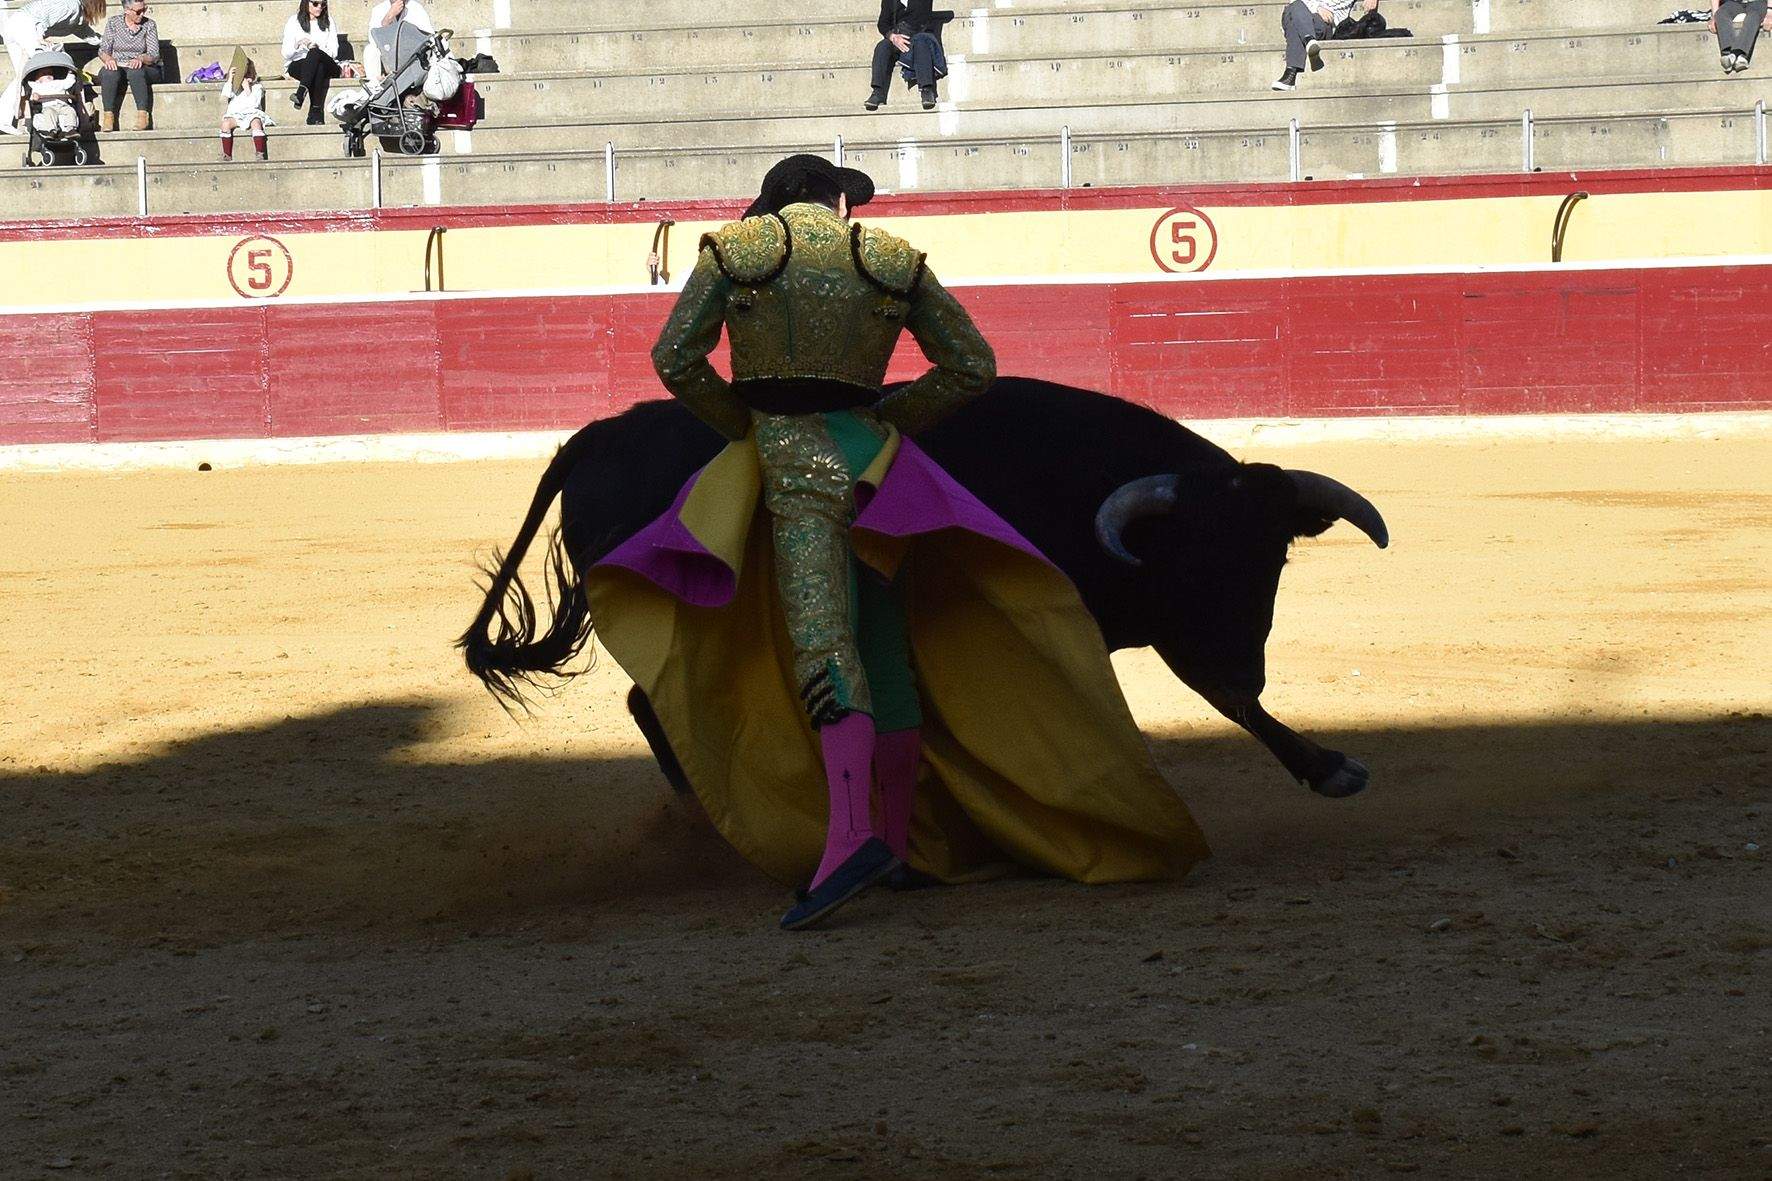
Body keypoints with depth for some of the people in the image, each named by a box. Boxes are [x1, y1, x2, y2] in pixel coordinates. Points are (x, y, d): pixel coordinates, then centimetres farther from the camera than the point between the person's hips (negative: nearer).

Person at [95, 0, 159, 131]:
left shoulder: (149, 25, 3)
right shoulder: (113, 23, 4)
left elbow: (154, 55, -3)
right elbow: (103, 50, 0)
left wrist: (141, 59, -26)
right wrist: (108, 59, -24)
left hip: (144, 68, -1)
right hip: (117, 67, 1)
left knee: (135, 72, -37)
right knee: (109, 72, -35)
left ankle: (143, 116, -43)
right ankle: (108, 117, -39)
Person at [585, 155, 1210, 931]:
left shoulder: (735, 248, 8)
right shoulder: (892, 259, 16)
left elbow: (676, 358, 2)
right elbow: (973, 367, 13)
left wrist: (741, 428, 14)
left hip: (796, 464, -5)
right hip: (872, 458, 5)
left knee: (823, 643, -18)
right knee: (883, 643, 15)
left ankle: (849, 836, -34)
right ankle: (900, 835, 23)